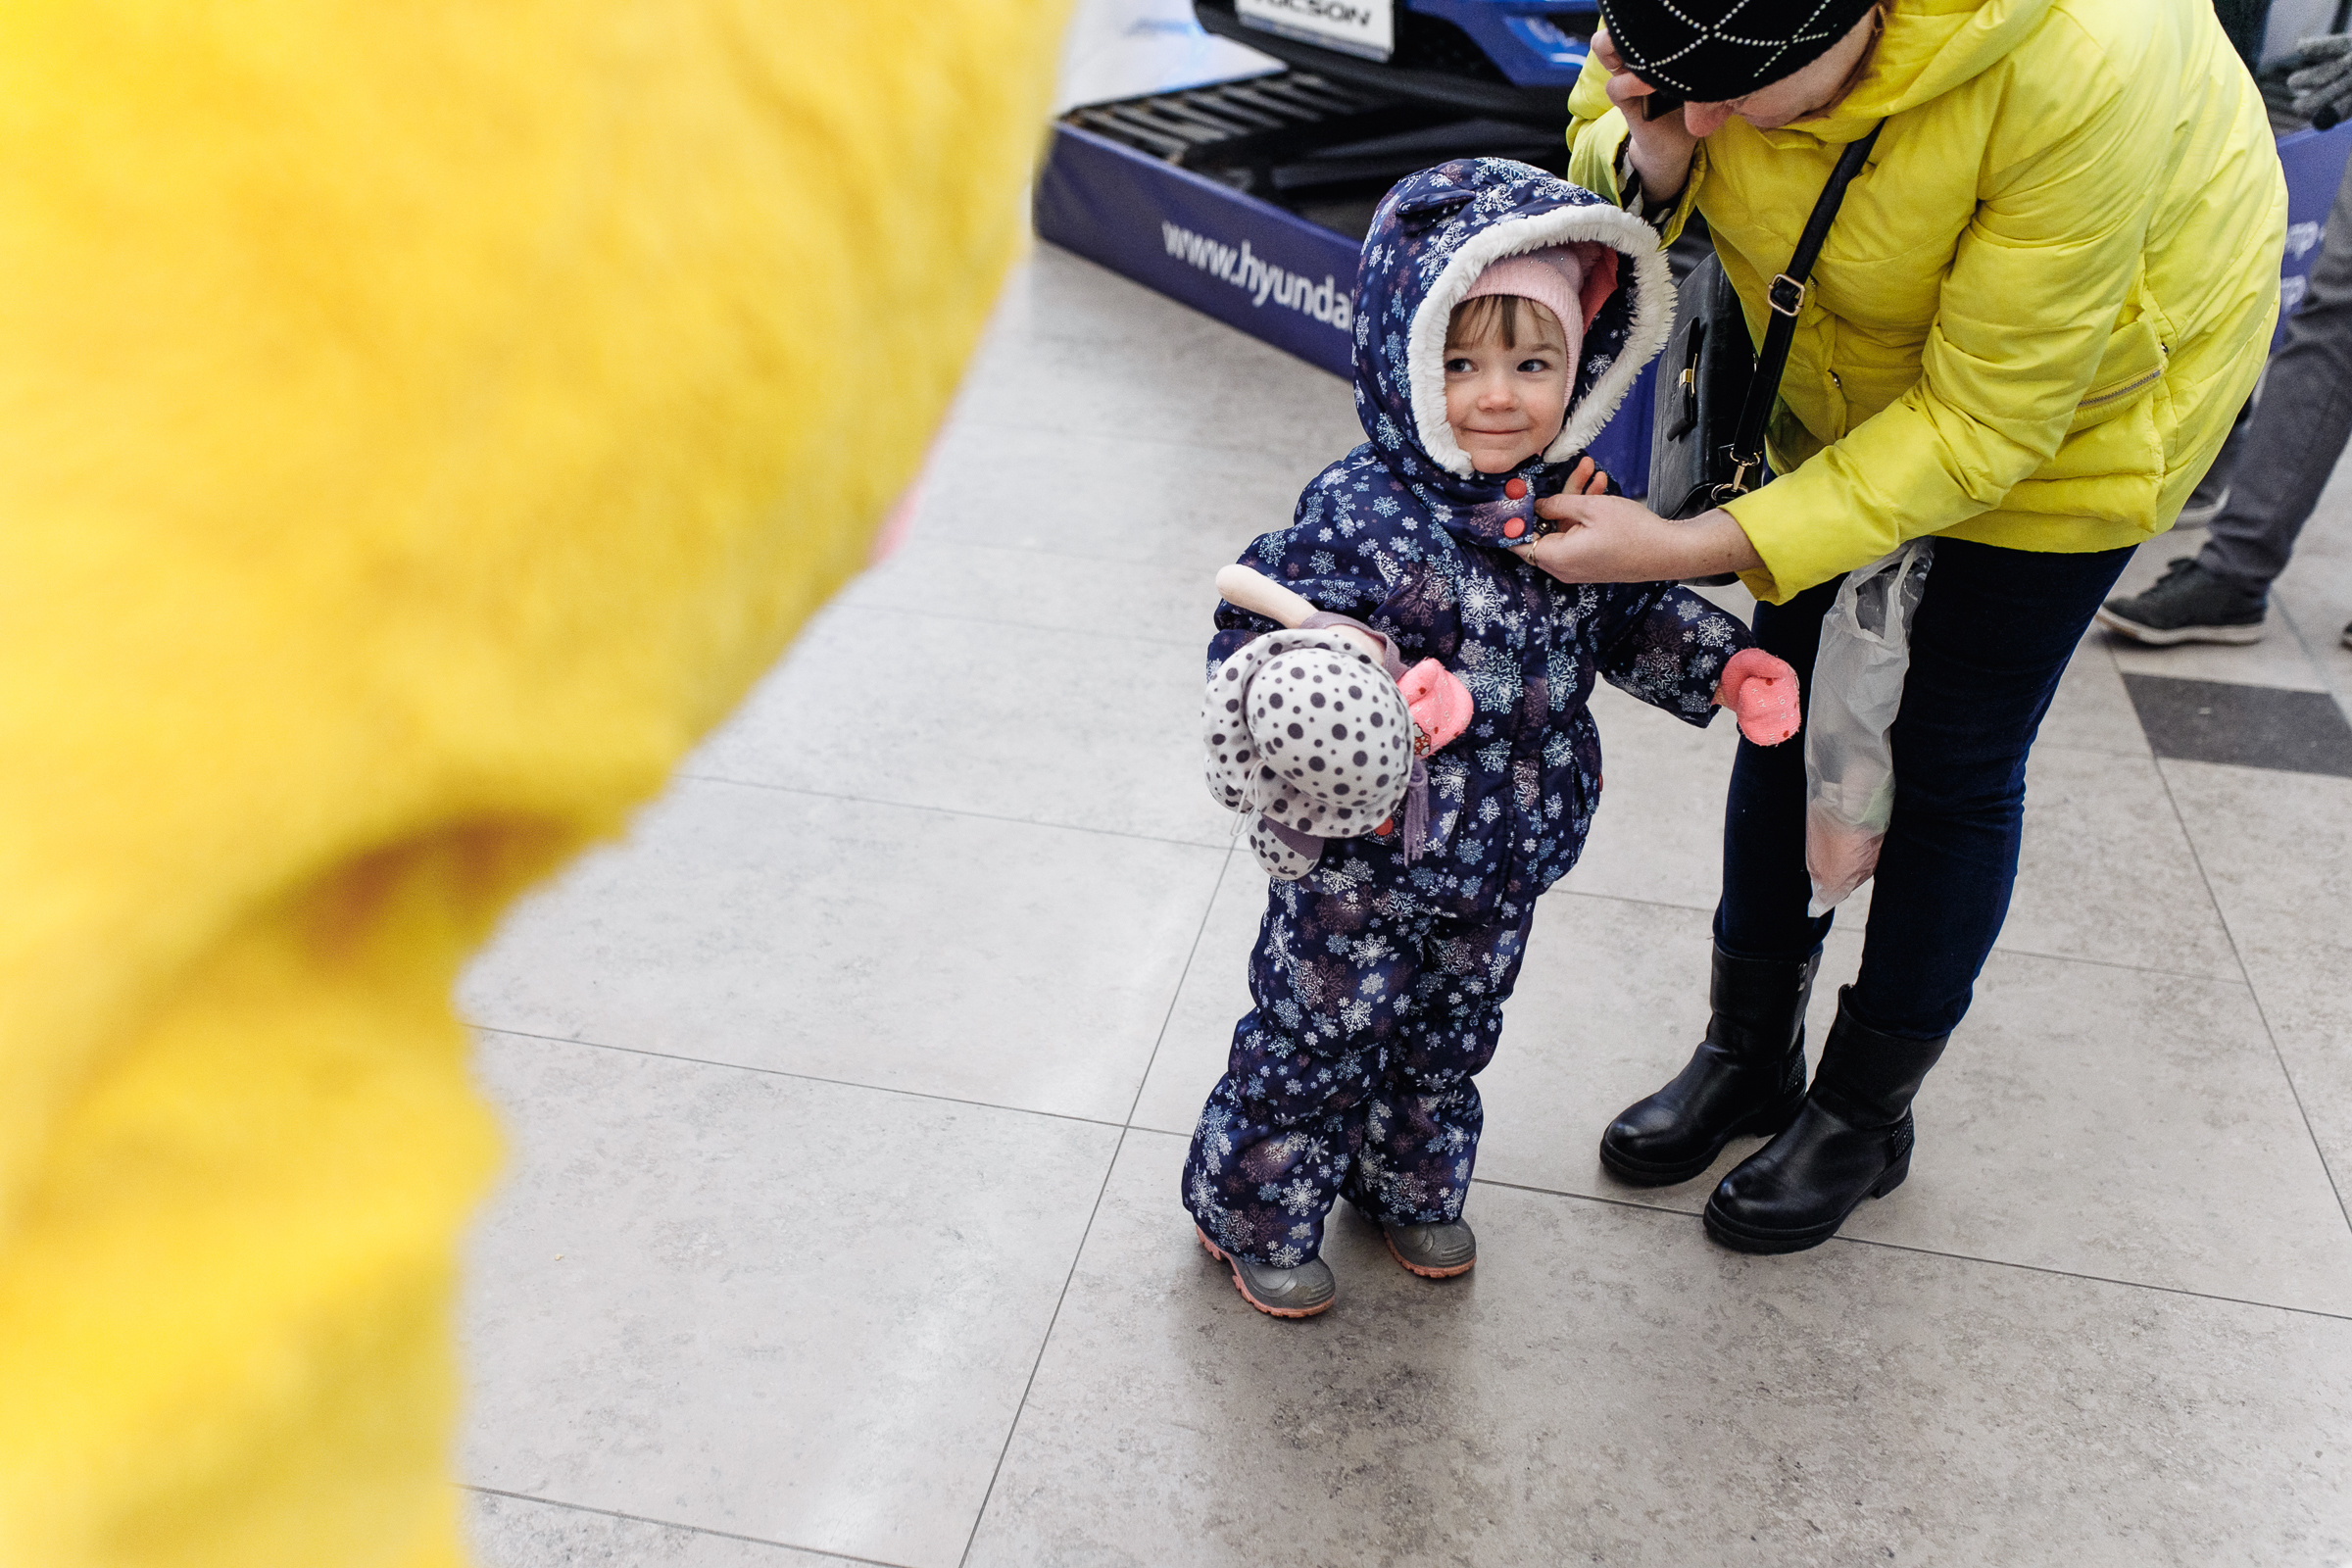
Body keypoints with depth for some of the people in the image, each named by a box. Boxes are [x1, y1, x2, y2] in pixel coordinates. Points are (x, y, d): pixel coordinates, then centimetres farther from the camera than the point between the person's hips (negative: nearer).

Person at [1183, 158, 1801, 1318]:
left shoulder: (1573, 504, -4)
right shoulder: (1361, 515, -24)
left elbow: (1630, 613, 13)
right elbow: (1259, 638, -28)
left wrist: (1724, 667, 0)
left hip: (1502, 864, 6)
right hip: (1360, 862, -6)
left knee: (1451, 1035, 25)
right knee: (1320, 1042, 12)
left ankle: (1412, 1186, 51)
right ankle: (1256, 1214, 36)